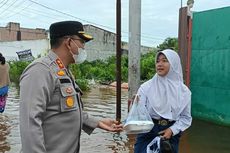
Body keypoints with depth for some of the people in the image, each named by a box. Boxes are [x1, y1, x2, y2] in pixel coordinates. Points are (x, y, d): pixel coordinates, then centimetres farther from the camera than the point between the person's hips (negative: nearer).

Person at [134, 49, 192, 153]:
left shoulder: (184, 91, -3)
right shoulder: (146, 87, -10)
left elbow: (186, 117, 4)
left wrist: (172, 130, -10)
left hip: (171, 135, 2)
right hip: (147, 133, -2)